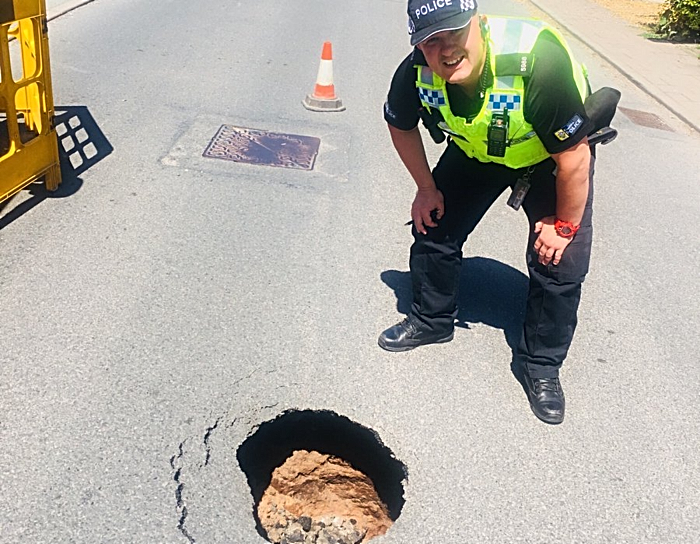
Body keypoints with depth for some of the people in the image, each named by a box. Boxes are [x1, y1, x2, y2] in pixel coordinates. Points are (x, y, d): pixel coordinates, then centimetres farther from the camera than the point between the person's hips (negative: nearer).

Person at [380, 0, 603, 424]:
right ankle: (431, 321, 29)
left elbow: (574, 156, -30)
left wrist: (565, 225, -19)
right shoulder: (416, 73, -28)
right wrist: (428, 189, 0)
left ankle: (541, 366, 13)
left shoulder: (539, 62, -41)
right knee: (433, 226, 2)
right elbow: (401, 126, -3)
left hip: (551, 159, -3)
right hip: (475, 151, 4)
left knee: (560, 262, -8)